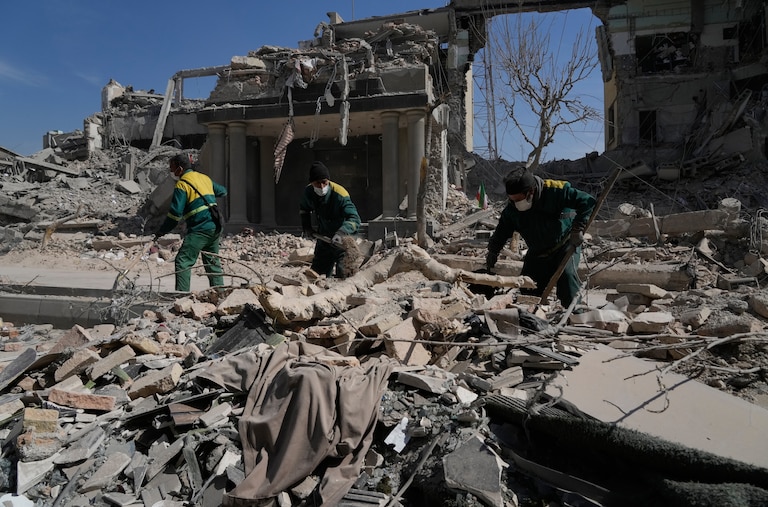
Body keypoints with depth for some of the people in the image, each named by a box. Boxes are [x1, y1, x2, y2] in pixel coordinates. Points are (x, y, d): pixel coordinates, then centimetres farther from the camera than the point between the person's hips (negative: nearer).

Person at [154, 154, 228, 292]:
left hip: (199, 230, -8)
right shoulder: (205, 178, 14)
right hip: (215, 228, 8)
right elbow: (222, 191, 30)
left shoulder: (182, 185, -7)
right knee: (213, 262, 16)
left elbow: (175, 213, -12)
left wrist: (160, 232, -5)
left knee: (183, 261, -6)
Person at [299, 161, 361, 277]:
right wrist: (306, 227, 5)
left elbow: (354, 219, -35)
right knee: (317, 274, 14)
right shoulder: (308, 192, -10)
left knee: (343, 275, -15)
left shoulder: (340, 195, -28)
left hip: (342, 241, -6)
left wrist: (342, 233, -50)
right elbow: (303, 209, 14)